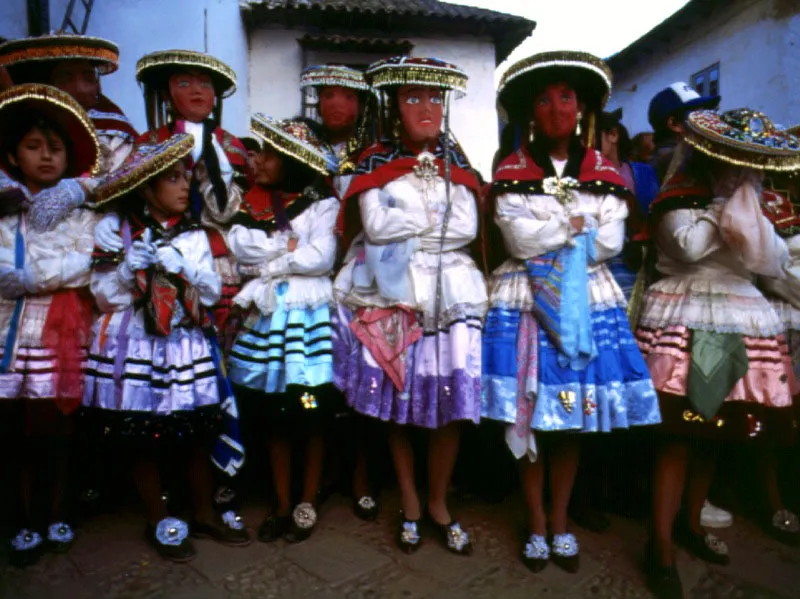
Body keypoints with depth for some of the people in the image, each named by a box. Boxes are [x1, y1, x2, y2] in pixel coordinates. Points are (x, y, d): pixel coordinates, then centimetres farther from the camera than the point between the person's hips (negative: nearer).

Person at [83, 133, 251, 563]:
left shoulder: (193, 235, 4)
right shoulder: (118, 236, -2)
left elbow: (213, 291, -1)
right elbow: (104, 296, -3)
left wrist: (183, 265, -16)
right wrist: (129, 269, -19)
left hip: (186, 347, 2)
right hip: (136, 350, -2)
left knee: (196, 436, 9)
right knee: (144, 443, 8)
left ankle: (204, 514, 29)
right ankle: (159, 523, 28)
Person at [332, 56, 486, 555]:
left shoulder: (457, 164, 11)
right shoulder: (374, 163, 6)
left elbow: (467, 229, 1)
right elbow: (375, 226, -7)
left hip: (449, 298, 1)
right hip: (391, 298, -1)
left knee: (450, 406, -1)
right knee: (396, 405, 7)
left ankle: (438, 503, 22)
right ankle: (409, 500, 28)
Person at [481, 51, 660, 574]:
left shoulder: (605, 172, 8)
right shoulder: (511, 172, 2)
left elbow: (612, 242, -3)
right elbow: (520, 240, -10)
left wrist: (551, 243, -9)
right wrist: (578, 226, -6)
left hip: (587, 301, 2)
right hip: (527, 304, -2)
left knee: (575, 417, 9)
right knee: (529, 415, 2)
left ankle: (560, 521, 27)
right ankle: (537, 524, 21)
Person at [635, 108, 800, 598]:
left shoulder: (752, 206, 16)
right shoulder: (680, 197, -3)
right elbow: (689, 246, -22)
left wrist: (748, 213, -4)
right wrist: (725, 206, -9)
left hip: (740, 326, 7)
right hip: (684, 324, -6)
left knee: (715, 433, 12)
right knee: (680, 435, -9)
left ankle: (691, 524, 30)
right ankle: (661, 547, 1)